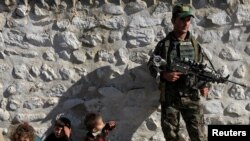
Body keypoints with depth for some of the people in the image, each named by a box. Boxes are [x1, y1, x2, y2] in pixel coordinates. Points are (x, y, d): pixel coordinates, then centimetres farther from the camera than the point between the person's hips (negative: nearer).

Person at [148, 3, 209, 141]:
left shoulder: (195, 45, 6)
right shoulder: (164, 44, -1)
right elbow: (151, 65, 1)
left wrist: (204, 85, -5)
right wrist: (164, 75, -17)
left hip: (192, 97, 1)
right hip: (169, 98, -1)